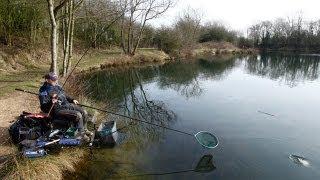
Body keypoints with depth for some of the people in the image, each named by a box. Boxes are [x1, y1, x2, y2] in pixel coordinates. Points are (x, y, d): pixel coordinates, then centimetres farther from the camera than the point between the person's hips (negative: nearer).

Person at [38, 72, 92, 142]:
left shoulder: (57, 86, 12)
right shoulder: (43, 91, -11)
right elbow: (43, 107, -15)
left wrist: (72, 100, 15)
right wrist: (51, 102, -32)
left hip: (67, 104, 8)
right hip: (58, 110, -8)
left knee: (84, 112, -3)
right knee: (78, 115, -25)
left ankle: (84, 130, 19)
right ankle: (81, 134, -6)